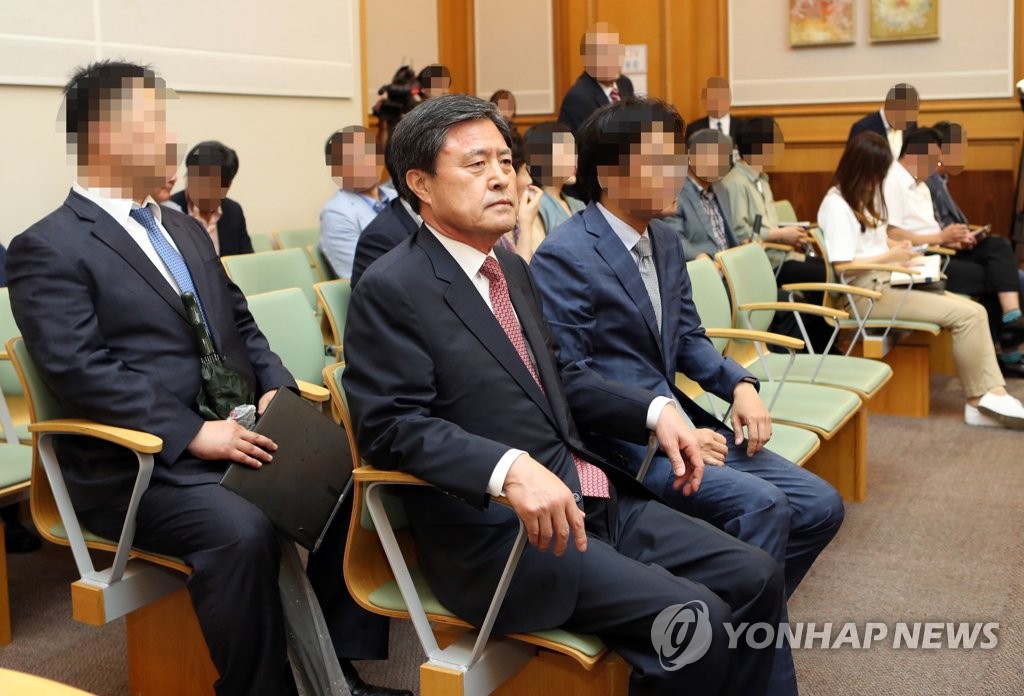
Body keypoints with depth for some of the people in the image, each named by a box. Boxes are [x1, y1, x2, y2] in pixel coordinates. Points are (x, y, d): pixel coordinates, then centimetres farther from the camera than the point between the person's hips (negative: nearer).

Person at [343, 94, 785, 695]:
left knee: (756, 577, 0)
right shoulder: (392, 290, -10)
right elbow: (393, 425, -19)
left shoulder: (512, 269, 15)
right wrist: (509, 469, -33)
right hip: (498, 532, -8)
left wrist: (653, 411, 8)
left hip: (593, 499, 8)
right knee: (695, 623, -20)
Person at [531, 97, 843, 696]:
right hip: (617, 442, -9)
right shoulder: (564, 256, -14)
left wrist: (740, 385, -1)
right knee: (760, 506, -26)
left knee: (820, 506, -1)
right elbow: (566, 377, -18)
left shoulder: (666, 241, 13)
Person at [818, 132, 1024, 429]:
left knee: (975, 311, -8)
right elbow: (842, 266, -21)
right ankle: (979, 400, -4)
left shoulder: (868, 194, 16)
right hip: (865, 292, -10)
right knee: (964, 315, -19)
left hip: (889, 280, 10)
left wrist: (895, 245, 9)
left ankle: (994, 395, -14)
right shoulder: (836, 204, -14)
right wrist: (889, 256, -13)